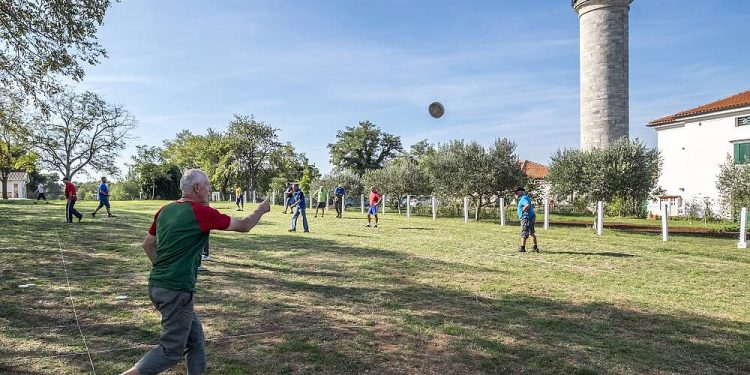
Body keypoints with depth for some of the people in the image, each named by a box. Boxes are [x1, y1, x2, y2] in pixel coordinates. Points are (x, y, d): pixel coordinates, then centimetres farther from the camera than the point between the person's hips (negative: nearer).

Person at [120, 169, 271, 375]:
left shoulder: (165, 210, 8)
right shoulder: (202, 212, -14)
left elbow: (148, 245, 18)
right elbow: (243, 226, -5)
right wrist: (261, 210, 11)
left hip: (157, 286, 9)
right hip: (177, 291, -9)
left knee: (196, 341, 17)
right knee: (171, 351, 3)